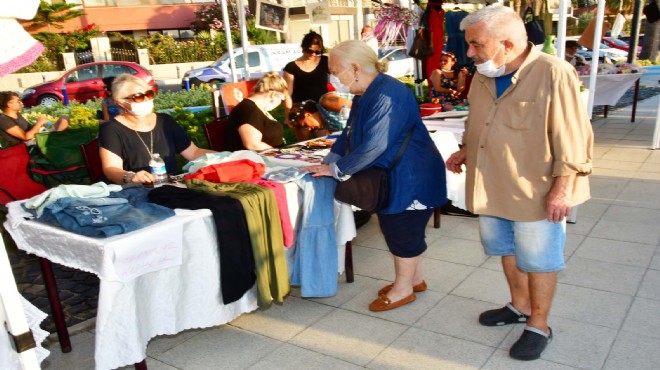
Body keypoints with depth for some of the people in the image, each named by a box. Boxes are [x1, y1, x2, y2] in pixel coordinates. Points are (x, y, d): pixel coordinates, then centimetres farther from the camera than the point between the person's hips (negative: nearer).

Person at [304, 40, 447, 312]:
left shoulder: (387, 94, -25)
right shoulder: (365, 95, 8)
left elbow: (374, 145, -30)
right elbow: (349, 135, 11)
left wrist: (336, 169, -21)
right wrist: (328, 163, -2)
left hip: (412, 177, -10)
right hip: (391, 176, 10)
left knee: (403, 231, 3)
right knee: (396, 228, 18)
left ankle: (403, 289, 21)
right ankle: (415, 279, 35)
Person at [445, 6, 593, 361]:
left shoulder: (554, 74, -19)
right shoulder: (484, 76, 3)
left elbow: (571, 137, -18)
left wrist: (563, 188, -20)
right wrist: (465, 151, 9)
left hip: (536, 192, -7)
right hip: (494, 187, 7)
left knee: (537, 259, 8)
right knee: (507, 250, 21)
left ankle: (538, 326, 27)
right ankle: (520, 306, 43)